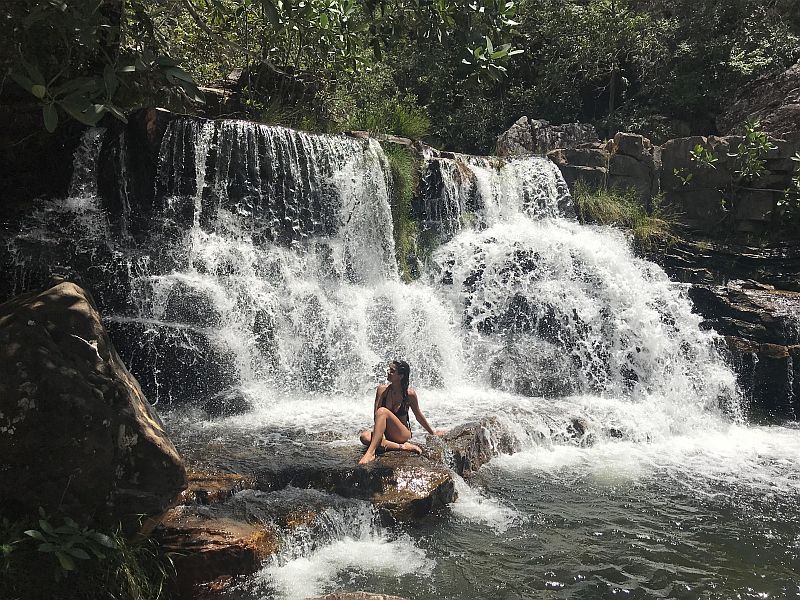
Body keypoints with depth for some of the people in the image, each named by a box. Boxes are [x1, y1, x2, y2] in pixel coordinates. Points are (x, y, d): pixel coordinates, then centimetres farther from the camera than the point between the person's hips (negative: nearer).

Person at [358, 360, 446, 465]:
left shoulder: (410, 394, -8)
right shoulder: (382, 390, -3)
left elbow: (418, 416, 8)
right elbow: (376, 417, -6)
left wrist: (433, 433, 17)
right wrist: (380, 433, -23)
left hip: (402, 435, -3)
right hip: (385, 433, 3)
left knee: (383, 411, -30)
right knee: (364, 437, -30)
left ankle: (371, 452, -39)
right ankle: (402, 447, -28)